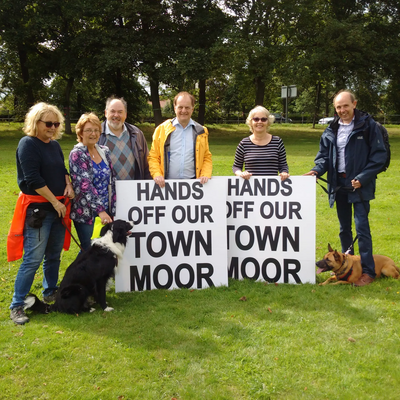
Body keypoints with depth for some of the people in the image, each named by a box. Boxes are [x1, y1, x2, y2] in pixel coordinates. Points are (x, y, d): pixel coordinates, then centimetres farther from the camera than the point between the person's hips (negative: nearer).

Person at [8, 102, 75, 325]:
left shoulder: (54, 144, 12)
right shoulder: (28, 144, -11)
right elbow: (33, 179, -17)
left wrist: (68, 185, 0)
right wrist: (55, 202, -15)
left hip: (58, 206, 8)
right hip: (37, 208, -7)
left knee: (54, 255, 16)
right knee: (33, 258, -8)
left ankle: (50, 292, 33)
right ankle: (16, 305, 2)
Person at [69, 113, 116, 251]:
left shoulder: (105, 151, 9)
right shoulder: (77, 154, -9)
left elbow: (112, 181, 12)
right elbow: (85, 185, -20)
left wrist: (112, 209, 5)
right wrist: (100, 210, -28)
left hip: (106, 211, 5)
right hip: (85, 213, -5)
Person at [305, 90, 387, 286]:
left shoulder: (368, 125, -7)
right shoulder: (331, 129, 7)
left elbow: (379, 154, -8)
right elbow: (324, 154, 11)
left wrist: (363, 178, -16)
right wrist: (317, 170, -10)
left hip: (359, 186, -5)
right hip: (339, 185, 5)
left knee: (361, 227, -7)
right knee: (344, 228, 15)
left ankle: (368, 271, 2)